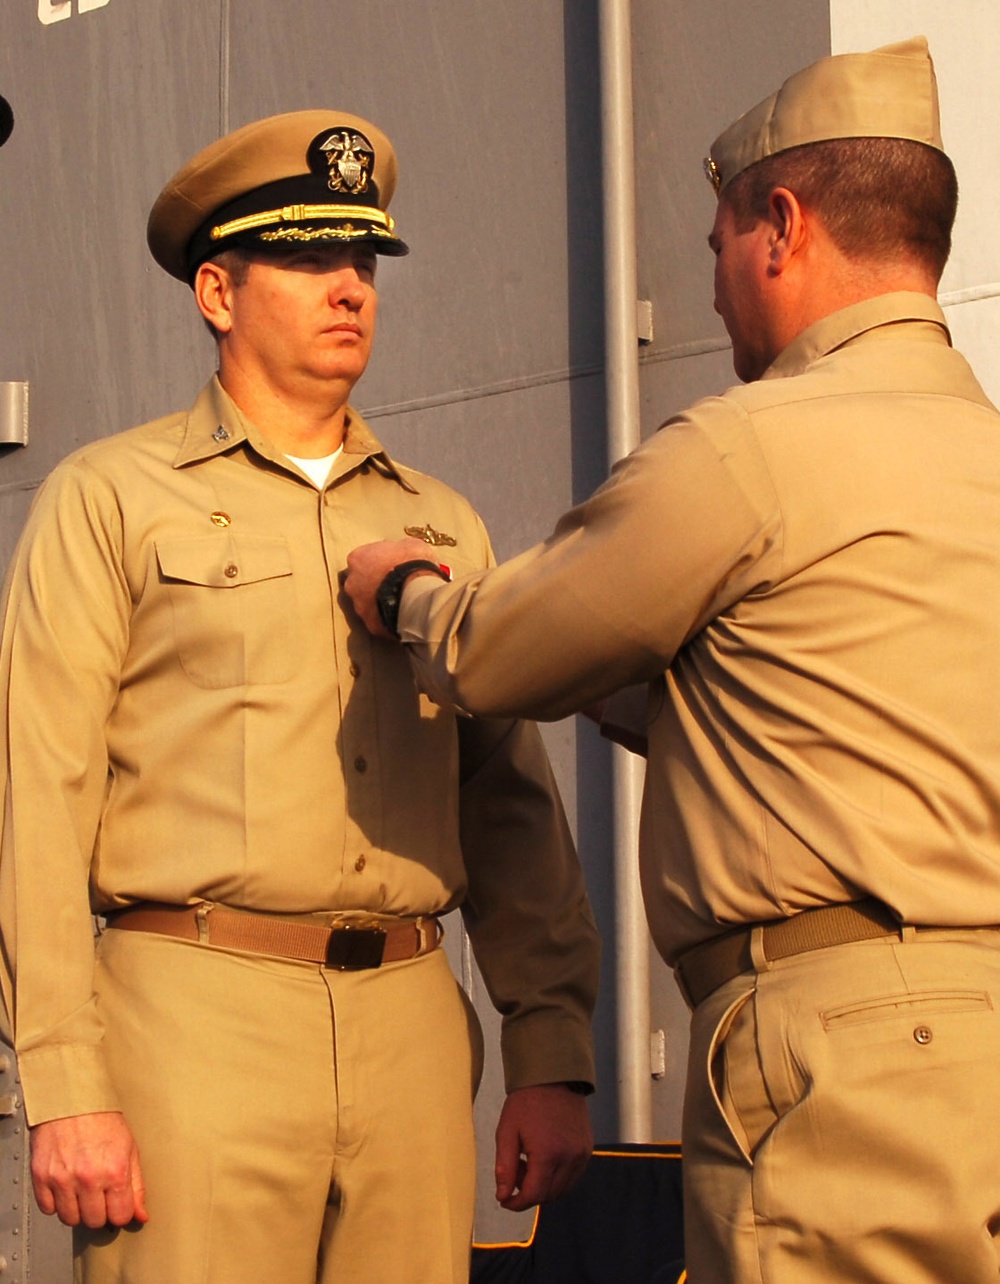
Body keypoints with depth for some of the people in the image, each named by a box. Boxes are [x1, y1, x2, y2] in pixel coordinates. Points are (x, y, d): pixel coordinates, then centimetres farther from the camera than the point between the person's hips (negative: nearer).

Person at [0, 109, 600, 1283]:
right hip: (196, 1012, -4)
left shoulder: (443, 526, 18)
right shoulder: (108, 501, 5)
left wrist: (551, 1061, 6)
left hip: (413, 1026, 4)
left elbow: (510, 805, 16)